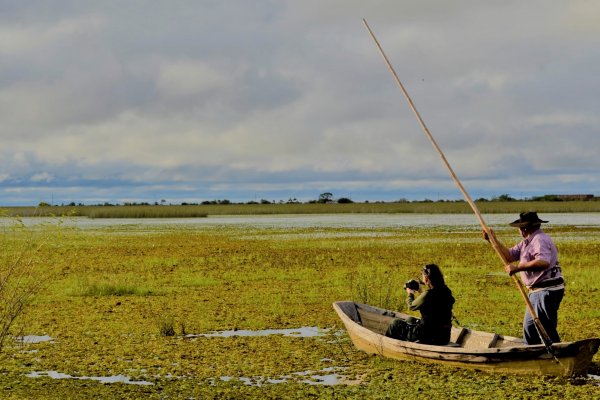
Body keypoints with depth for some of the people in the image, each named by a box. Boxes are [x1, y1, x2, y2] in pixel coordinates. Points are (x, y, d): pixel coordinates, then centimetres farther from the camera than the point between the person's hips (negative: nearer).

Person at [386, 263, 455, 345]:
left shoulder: (428, 294, -23)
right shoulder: (446, 291, 0)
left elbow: (411, 306, -5)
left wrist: (410, 294, 14)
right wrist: (419, 292, 26)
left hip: (430, 338, -8)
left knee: (396, 323, 12)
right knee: (410, 320, 34)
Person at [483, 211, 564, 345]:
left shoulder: (540, 240, -18)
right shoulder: (527, 242, 16)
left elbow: (543, 262, -33)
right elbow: (510, 255, 19)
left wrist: (518, 267, -30)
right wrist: (494, 241, 12)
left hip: (547, 292, -11)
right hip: (537, 292, 11)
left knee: (546, 329, -10)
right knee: (529, 327, 16)